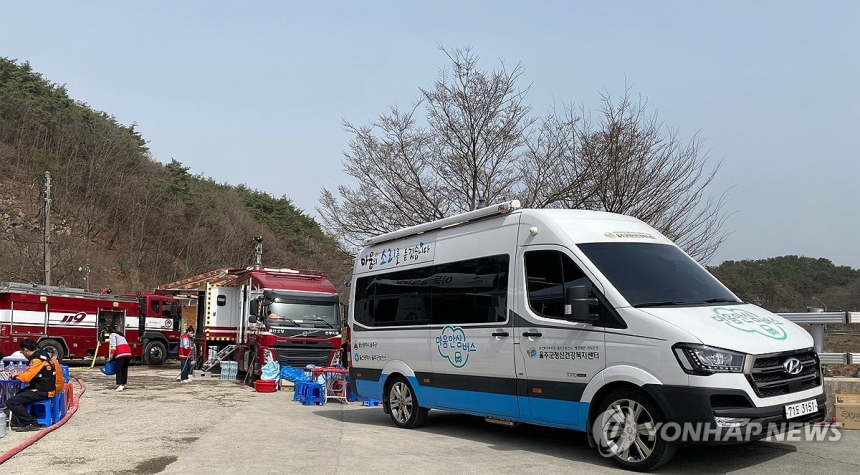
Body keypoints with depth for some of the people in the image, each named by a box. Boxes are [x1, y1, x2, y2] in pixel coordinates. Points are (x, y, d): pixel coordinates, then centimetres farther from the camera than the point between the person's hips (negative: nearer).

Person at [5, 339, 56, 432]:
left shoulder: (37, 360, -19)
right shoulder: (43, 355, 10)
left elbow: (26, 377, -24)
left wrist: (16, 376, -4)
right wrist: (20, 374, 10)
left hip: (42, 392, -11)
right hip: (45, 389, 11)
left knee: (11, 402, -15)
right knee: (19, 395, 32)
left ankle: (32, 423, -13)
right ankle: (25, 424, 24)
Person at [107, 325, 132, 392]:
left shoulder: (113, 334, 7)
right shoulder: (121, 334, 29)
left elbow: (113, 346, -7)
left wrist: (112, 354, -8)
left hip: (120, 353, -7)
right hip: (128, 351, 7)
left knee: (119, 369, -4)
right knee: (125, 369, 12)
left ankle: (120, 385, -14)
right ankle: (123, 384, 15)